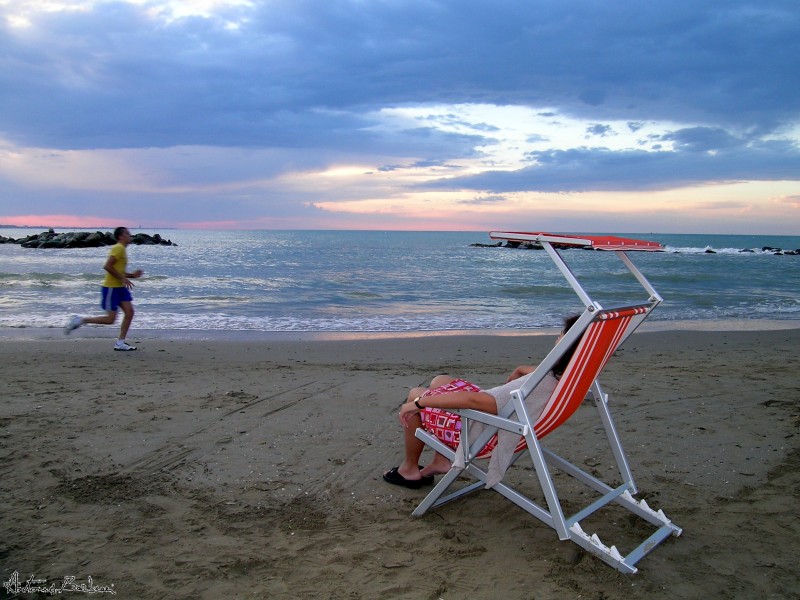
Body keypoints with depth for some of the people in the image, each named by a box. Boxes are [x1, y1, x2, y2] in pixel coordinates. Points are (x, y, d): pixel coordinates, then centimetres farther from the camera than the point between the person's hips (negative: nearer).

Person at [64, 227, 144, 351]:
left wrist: (132, 275, 10)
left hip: (120, 287, 9)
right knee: (110, 319, -7)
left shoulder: (122, 250, 17)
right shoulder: (118, 248, -13)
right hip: (111, 288, -9)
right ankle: (79, 320, 7)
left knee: (129, 312, -2)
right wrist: (123, 278, -20)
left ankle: (120, 343, 2)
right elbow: (107, 266, -23)